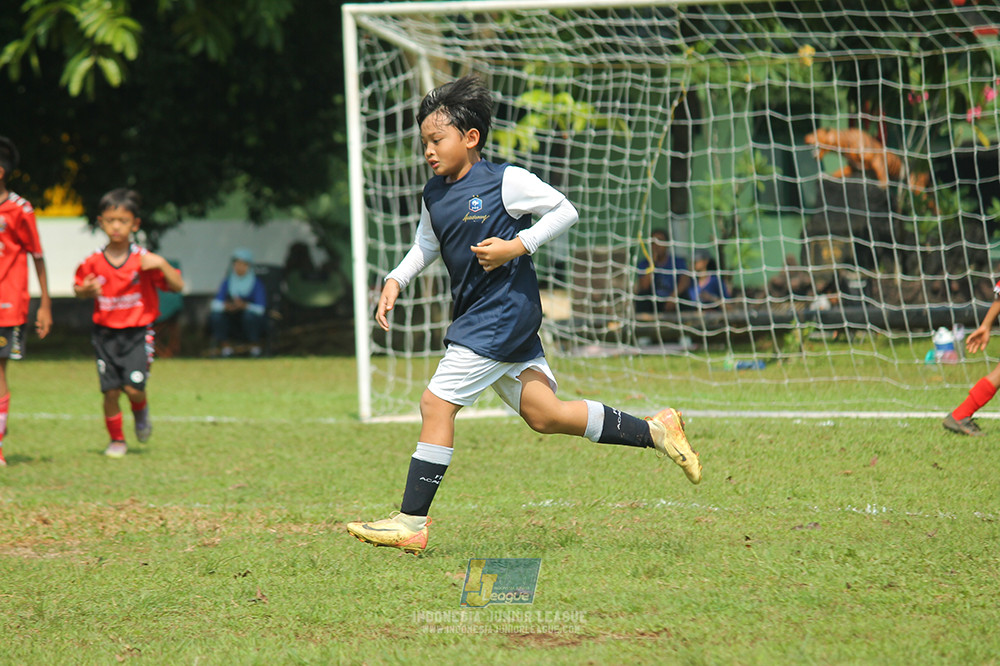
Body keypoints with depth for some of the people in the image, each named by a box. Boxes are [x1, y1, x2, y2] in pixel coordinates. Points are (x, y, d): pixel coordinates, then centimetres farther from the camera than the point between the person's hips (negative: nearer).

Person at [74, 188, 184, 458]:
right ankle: (116, 439, 18)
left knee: (133, 387, -14)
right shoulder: (93, 262, -1)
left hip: (137, 334, -2)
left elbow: (178, 285, -6)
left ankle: (141, 411, 22)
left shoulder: (143, 260, -6)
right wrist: (86, 291, -8)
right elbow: (79, 290, 15)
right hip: (105, 333, 2)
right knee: (110, 390, -2)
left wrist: (161, 264, -23)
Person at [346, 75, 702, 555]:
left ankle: (411, 522, -7)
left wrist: (517, 247, -16)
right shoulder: (433, 196, 11)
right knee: (544, 415, 6)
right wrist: (395, 281, 10)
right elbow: (425, 246, 26)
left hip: (503, 314, -8)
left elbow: (565, 212, -6)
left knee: (436, 403, -11)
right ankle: (654, 432, 16)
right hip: (474, 316, 8)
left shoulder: (505, 181, -11)